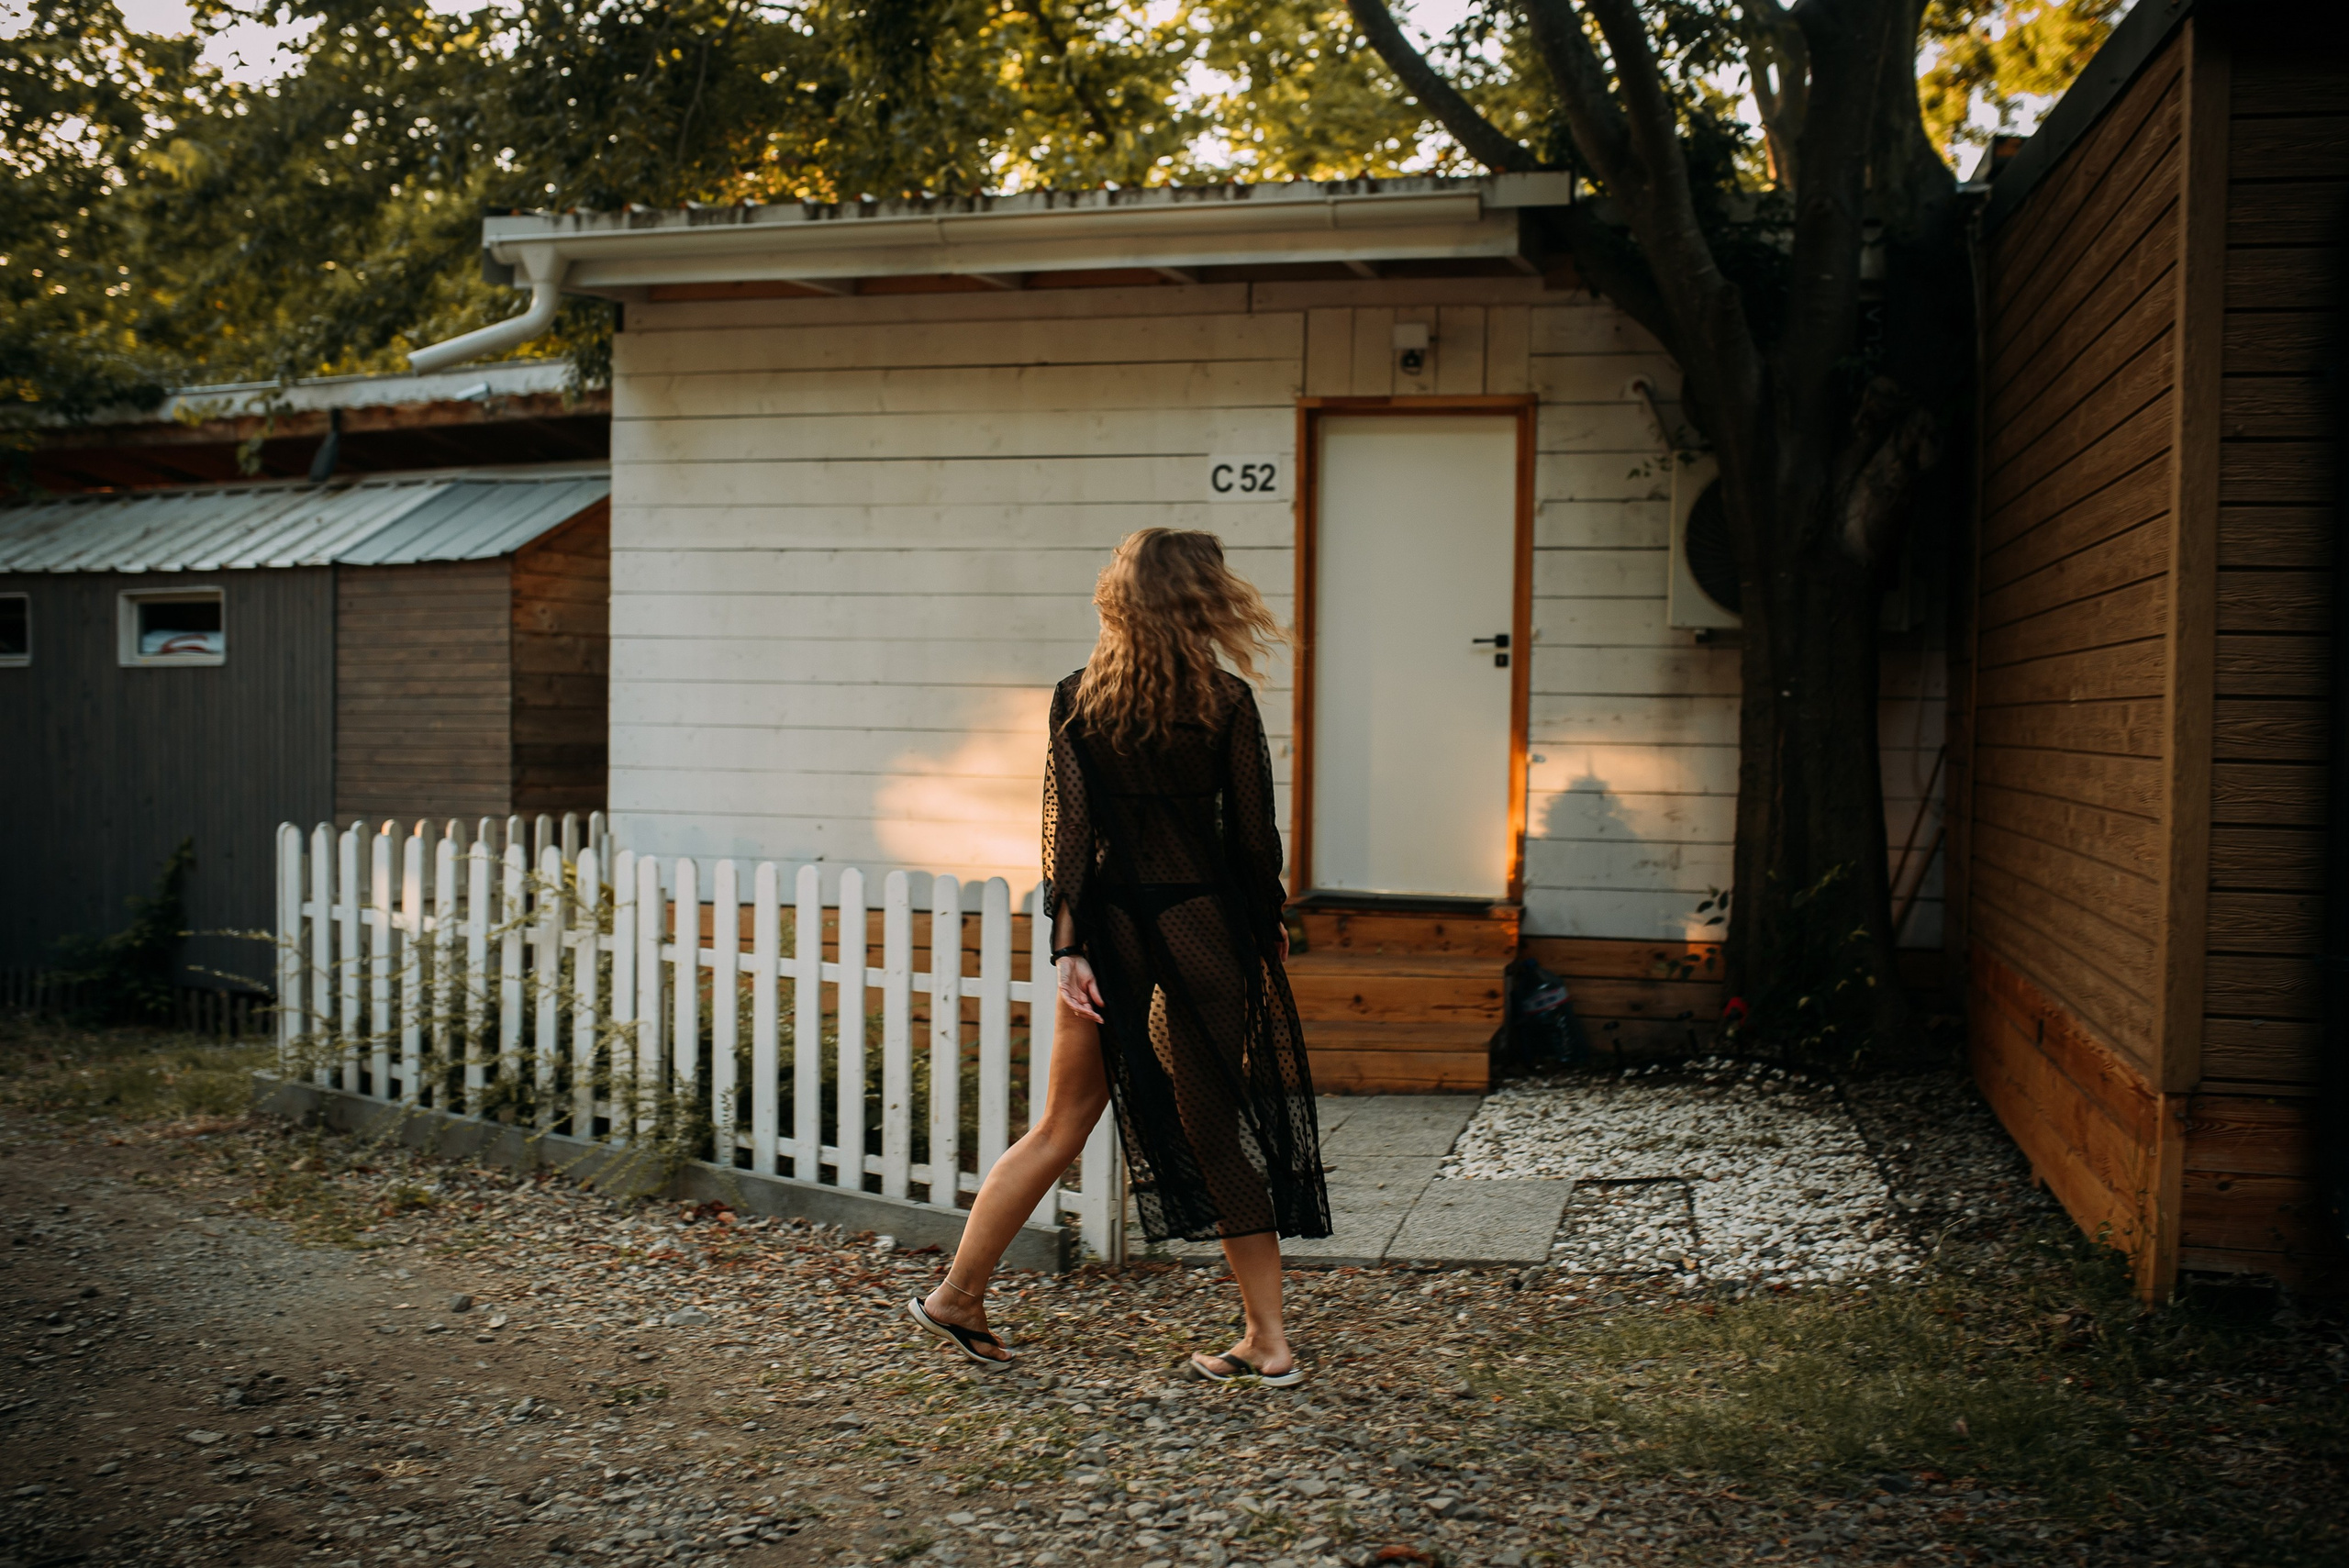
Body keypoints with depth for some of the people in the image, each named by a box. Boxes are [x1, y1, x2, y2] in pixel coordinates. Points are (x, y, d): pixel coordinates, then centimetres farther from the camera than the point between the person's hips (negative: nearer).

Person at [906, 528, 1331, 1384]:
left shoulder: (1077, 701, 0)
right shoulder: (1226, 703, -6)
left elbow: (1068, 830, -4)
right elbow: (1253, 832, -3)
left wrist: (1069, 947, -5)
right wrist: (1268, 924, 11)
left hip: (1113, 929, 2)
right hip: (1204, 927, -2)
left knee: (1062, 1127, 13)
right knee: (1219, 1128, 8)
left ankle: (958, 1294, 19)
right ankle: (1269, 1338, 13)